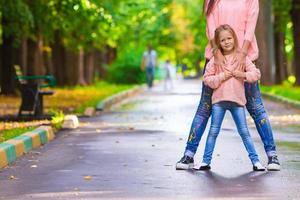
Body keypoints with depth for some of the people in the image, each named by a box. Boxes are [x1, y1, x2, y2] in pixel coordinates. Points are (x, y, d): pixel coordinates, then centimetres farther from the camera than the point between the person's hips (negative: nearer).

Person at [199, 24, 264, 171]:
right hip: (219, 100, 0)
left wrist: (243, 75, -13)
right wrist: (221, 77, -12)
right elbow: (206, 79, 0)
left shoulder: (242, 57, 4)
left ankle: (255, 160, 6)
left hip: (237, 100, 0)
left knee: (244, 131, 2)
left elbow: (256, 74, 3)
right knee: (213, 131, 3)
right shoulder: (215, 59, 3)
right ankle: (206, 161, 8)